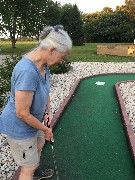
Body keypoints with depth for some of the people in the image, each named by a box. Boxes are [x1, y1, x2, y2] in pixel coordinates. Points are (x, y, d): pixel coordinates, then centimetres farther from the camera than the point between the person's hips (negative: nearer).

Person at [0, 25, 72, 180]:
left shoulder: (44, 64, -7)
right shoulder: (27, 71, -36)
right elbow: (22, 113, -30)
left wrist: (48, 111, -3)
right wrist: (45, 129, -16)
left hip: (33, 119, 10)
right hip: (19, 126, -9)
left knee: (39, 144, 32)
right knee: (28, 167, 9)